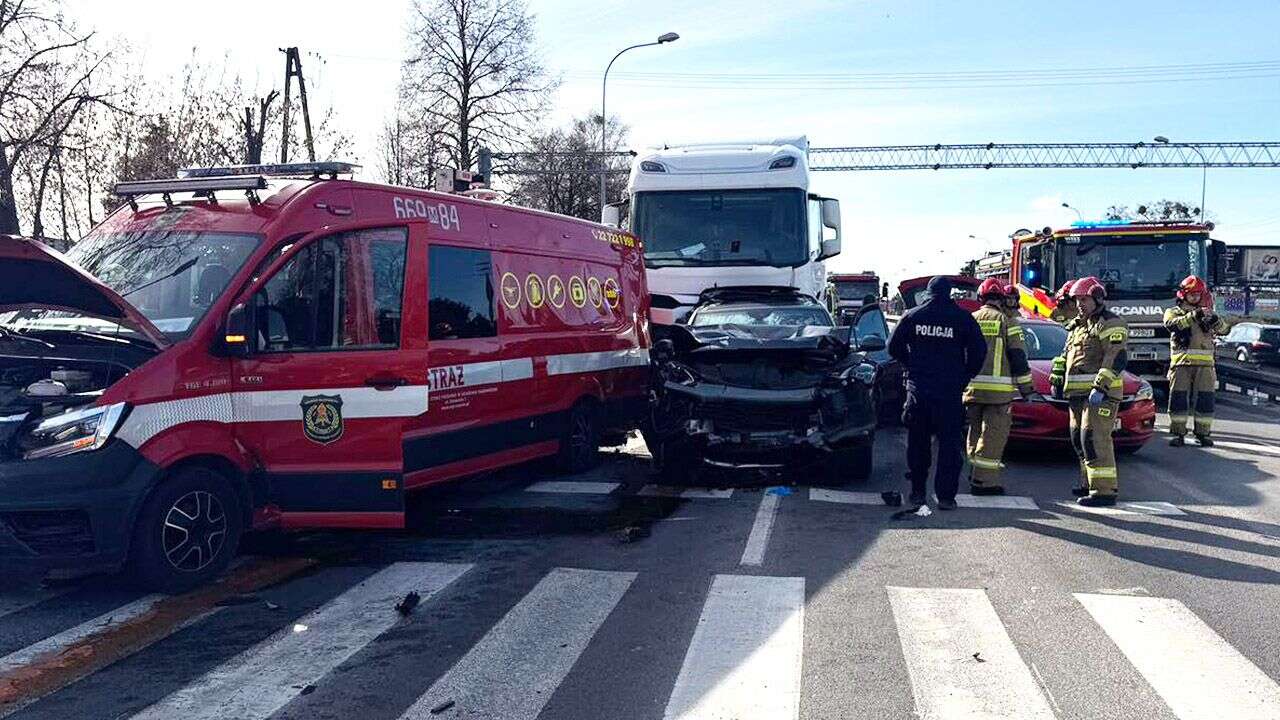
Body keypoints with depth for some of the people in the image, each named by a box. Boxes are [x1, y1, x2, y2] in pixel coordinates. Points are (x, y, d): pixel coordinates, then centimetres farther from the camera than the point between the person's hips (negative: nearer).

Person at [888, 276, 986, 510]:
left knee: (918, 442, 12)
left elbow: (894, 346, 7)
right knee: (949, 444, 4)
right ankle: (945, 496, 1)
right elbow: (978, 352, -2)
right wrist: (964, 376, 12)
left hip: (918, 389, 2)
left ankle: (917, 492, 17)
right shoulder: (963, 318, -1)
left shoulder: (912, 316, 3)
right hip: (950, 391, -2)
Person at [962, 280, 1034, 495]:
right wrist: (1026, 387, 3)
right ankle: (983, 481, -5)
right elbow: (1018, 357, -4)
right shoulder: (1007, 321, -3)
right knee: (993, 435, -3)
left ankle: (975, 475, 22)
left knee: (976, 432, 15)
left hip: (972, 387, 5)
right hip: (998, 388, -5)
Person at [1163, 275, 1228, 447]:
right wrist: (1194, 315, -26)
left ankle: (1202, 433, 8)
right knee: (1178, 397, -6)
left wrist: (1213, 318, -19)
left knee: (1205, 398, 1)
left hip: (1204, 363, 2)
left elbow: (1222, 329, 2)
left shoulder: (1206, 313, 18)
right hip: (1181, 362, -2)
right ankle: (1178, 433, -1)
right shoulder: (1173, 312, 10)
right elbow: (1171, 324, -13)